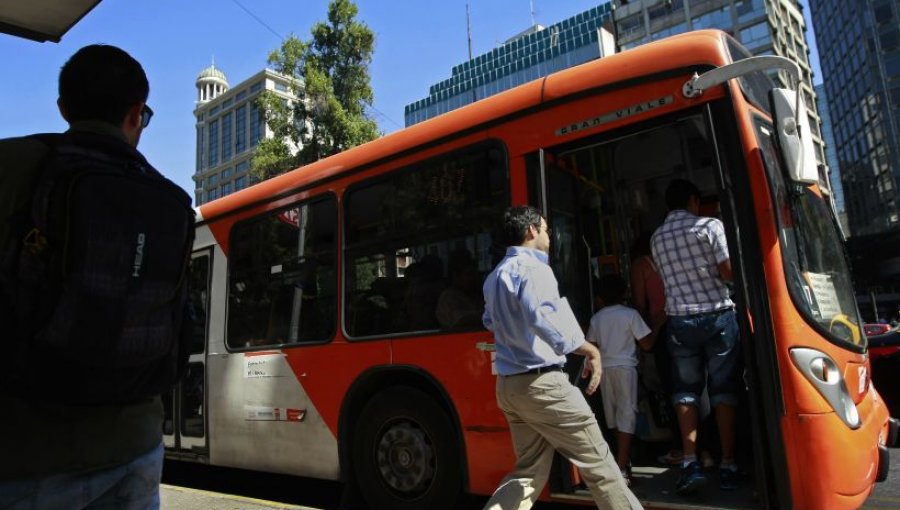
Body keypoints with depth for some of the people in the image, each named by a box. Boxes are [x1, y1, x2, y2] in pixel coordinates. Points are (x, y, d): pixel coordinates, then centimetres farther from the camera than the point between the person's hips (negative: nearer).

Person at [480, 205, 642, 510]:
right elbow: (541, 316, -30)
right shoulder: (533, 268, -13)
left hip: (508, 385, 9)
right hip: (542, 383, -9)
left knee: (529, 472, 15)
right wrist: (589, 349, -25)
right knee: (596, 462, 7)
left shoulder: (494, 278, 14)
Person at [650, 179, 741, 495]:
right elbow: (728, 272, -7)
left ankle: (690, 462, -1)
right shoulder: (710, 226, -3)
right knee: (723, 388, 8)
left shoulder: (657, 238, 8)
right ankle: (727, 465, 12)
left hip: (680, 320, 2)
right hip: (717, 316, -2)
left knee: (685, 388, 9)